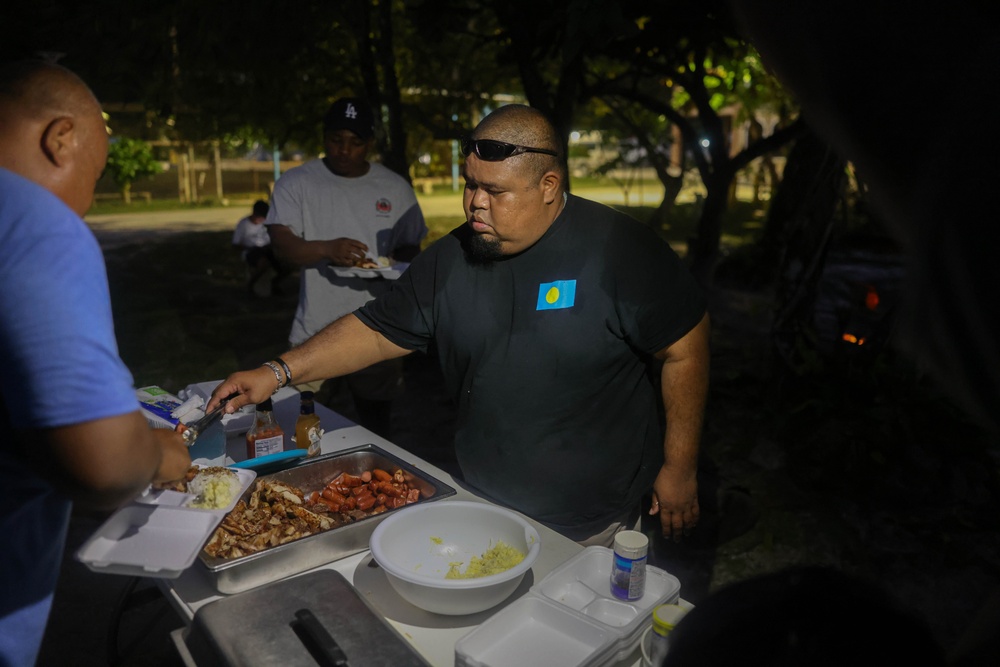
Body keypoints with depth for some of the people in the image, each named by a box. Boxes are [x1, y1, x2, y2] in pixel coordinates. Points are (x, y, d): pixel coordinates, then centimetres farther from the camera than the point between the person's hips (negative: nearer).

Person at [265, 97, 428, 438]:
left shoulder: (395, 187, 6)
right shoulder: (296, 183, 1)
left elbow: (411, 247, 12)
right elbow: (282, 244, -10)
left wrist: (396, 264, -11)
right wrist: (327, 249, -29)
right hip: (315, 334, -1)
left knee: (376, 428, 14)